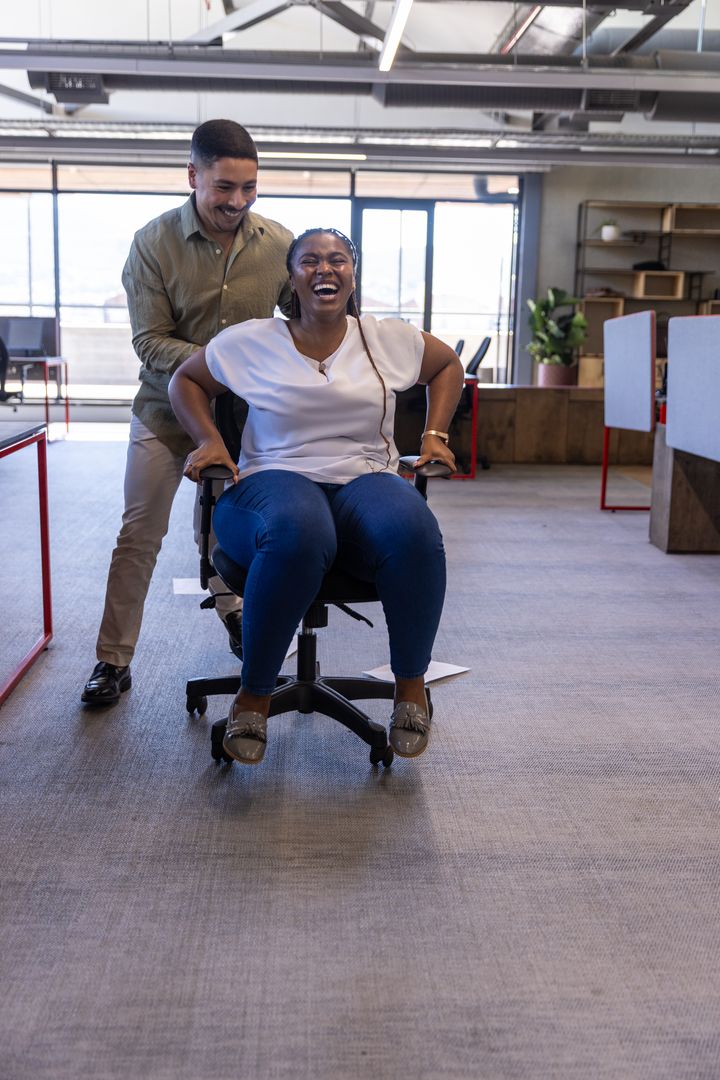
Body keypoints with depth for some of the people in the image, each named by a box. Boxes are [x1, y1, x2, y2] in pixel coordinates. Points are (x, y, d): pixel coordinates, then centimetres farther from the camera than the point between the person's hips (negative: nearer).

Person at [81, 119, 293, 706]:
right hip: (166, 411, -2)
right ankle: (113, 659, 12)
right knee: (139, 536, 2)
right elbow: (150, 342, -16)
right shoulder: (154, 242, -14)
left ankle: (230, 609, 47)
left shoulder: (278, 243, -9)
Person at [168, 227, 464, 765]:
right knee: (298, 533, -42)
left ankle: (411, 684, -14)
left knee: (414, 532, -36)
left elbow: (448, 364, 27)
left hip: (368, 478, 2)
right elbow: (186, 379, 20)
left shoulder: (388, 338, 12)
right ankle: (254, 694, -23)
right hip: (277, 478, -1)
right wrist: (209, 440, 3)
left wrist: (435, 434, 14)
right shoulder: (251, 341, 8)